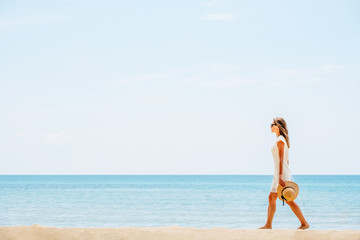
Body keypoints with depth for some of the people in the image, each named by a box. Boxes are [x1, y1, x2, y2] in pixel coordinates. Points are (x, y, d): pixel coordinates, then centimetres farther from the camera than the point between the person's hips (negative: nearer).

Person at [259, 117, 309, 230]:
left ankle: (304, 223, -2)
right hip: (278, 173, 10)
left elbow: (281, 160, -20)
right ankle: (268, 225, 10)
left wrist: (280, 177, -24)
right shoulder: (282, 140, 15)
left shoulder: (280, 140, -14)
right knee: (271, 198, 8)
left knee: (289, 200, -7)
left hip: (282, 173, -10)